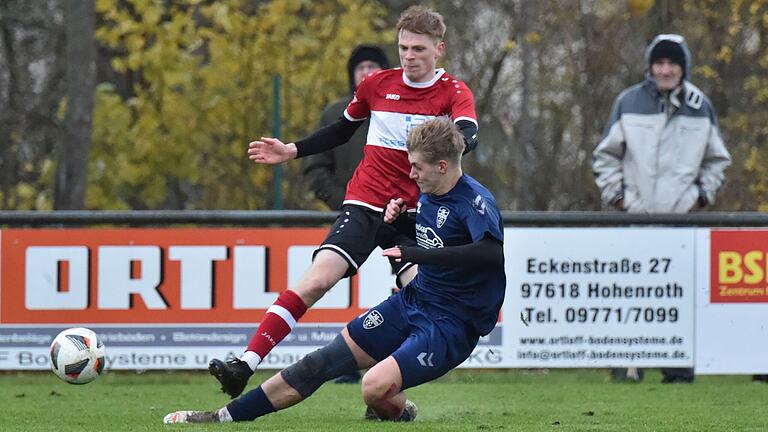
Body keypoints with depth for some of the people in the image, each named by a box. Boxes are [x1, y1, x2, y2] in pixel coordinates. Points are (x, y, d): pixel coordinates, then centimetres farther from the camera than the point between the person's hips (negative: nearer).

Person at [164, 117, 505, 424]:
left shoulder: (475, 201, -21)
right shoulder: (427, 196, 7)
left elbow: (493, 253, -40)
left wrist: (415, 254, -34)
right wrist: (396, 219, 2)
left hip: (451, 323, -8)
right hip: (412, 300, 8)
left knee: (375, 387, -30)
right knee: (323, 361, 7)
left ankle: (398, 411, 6)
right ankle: (230, 415, 14)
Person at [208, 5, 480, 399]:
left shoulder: (453, 93, -2)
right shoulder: (376, 84, 8)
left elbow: (468, 135, -24)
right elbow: (342, 130, 25)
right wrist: (291, 151, 17)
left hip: (415, 216, -1)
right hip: (364, 203, 1)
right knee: (317, 279, -17)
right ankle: (245, 366, -24)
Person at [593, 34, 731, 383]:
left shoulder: (700, 108, 8)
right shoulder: (629, 103, 3)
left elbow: (717, 158, 20)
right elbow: (606, 155, 11)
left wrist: (703, 194, 8)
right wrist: (615, 193, 1)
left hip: (684, 215, 1)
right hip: (636, 215, -1)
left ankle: (679, 368, 1)